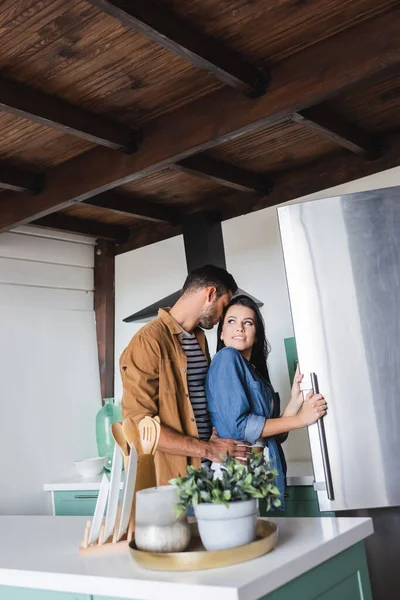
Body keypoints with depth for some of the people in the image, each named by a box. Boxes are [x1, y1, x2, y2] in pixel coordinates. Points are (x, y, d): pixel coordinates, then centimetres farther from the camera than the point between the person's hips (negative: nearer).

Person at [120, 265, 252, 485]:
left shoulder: (199, 338, 11)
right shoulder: (148, 341, -15)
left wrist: (216, 436, 3)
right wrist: (208, 449, -19)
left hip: (207, 469, 7)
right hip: (173, 478, -7)